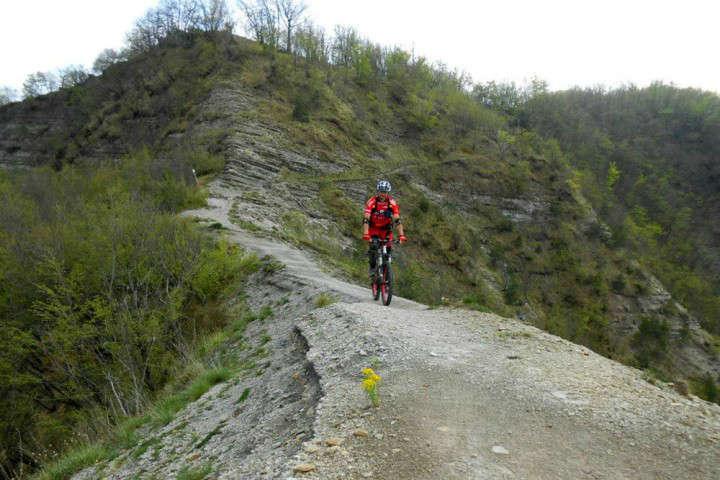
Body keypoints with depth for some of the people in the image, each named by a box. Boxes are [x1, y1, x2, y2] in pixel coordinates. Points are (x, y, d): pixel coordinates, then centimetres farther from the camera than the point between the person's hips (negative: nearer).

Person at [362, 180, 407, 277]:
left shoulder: (392, 203, -21)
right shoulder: (371, 202, -24)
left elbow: (397, 220, -25)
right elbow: (365, 219, -31)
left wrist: (401, 235, -35)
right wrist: (365, 234, -44)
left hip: (386, 229, 1)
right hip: (373, 228, -1)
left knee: (388, 248, -12)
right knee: (374, 246, -22)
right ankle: (372, 267, -1)